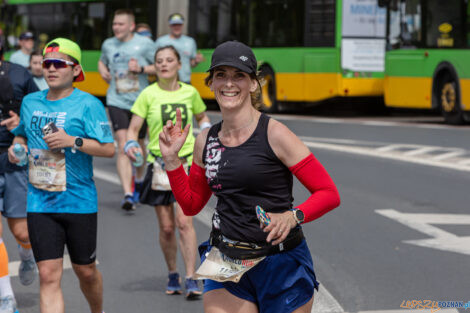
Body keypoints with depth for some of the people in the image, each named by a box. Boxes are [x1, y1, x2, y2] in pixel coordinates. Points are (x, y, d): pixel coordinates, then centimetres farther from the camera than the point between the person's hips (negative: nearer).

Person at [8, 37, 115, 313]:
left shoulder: (88, 104, -6)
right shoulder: (30, 102, 9)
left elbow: (109, 148, -12)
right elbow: (22, 134, 26)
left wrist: (73, 141, -22)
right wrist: (17, 147, 4)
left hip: (79, 200, -3)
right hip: (40, 204, 3)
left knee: (85, 271, 13)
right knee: (49, 276, -6)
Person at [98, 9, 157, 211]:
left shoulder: (144, 43, -3)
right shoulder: (108, 44, 7)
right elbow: (102, 61, 27)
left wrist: (142, 69, -16)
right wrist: (103, 71, 5)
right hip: (117, 102, 1)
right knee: (123, 147, -13)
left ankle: (139, 181, 42)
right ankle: (128, 195, -18)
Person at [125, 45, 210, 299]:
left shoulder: (190, 92, 5)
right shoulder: (148, 95, -2)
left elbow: (202, 117, 24)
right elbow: (133, 128, 0)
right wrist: (130, 145, -21)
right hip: (159, 165, 0)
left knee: (184, 222, -14)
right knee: (166, 227, 5)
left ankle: (191, 279, -11)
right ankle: (172, 275, 24)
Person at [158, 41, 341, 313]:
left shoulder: (274, 135, -9)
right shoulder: (206, 141, 7)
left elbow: (329, 194, -9)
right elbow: (191, 205, 18)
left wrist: (294, 217, -26)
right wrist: (171, 159, 6)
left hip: (282, 263, -3)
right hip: (226, 266, 4)